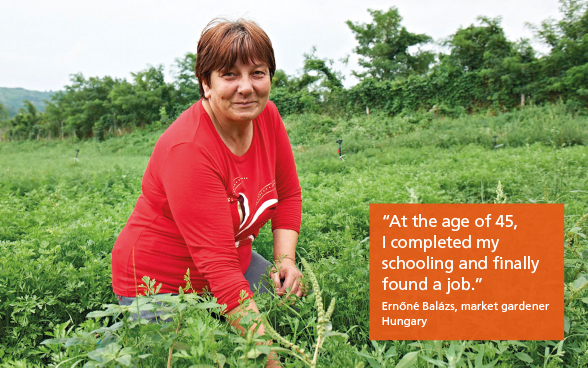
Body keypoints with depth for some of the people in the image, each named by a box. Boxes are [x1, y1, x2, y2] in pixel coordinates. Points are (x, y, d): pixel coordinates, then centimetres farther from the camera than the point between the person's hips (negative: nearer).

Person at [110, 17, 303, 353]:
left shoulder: (266, 116, -10)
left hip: (236, 263, 7)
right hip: (161, 285, -7)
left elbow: (288, 194, 4)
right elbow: (218, 264, -35)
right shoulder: (188, 149, -32)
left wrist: (285, 259, -10)